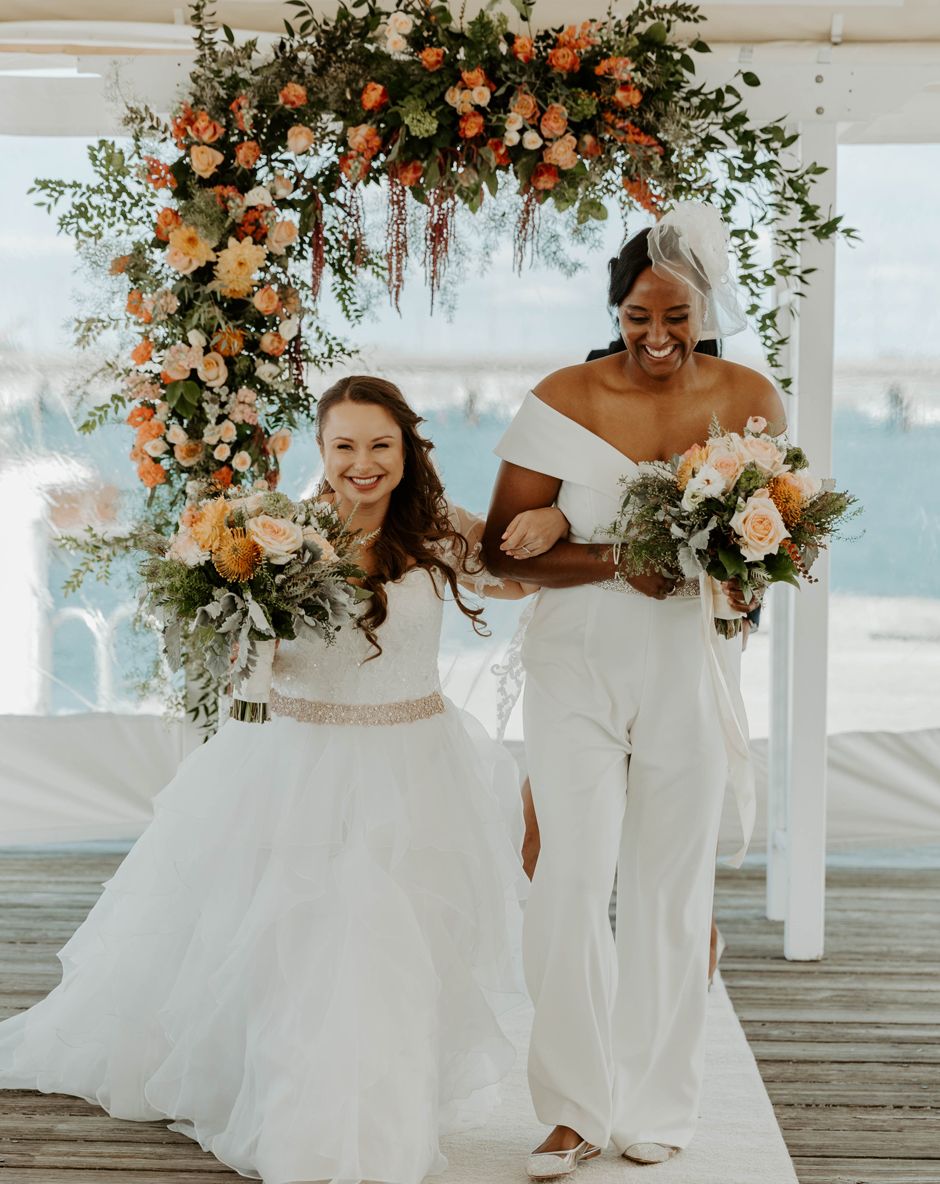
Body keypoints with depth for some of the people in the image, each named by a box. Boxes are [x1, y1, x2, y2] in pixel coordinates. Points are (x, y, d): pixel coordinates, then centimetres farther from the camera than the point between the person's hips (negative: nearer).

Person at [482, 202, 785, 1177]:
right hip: (577, 663, -2)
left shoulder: (749, 401, 0)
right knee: (574, 877, -9)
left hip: (688, 667, 2)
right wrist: (615, 563, -21)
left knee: (672, 886, 8)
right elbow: (502, 549, -7)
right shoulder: (564, 401, -7)